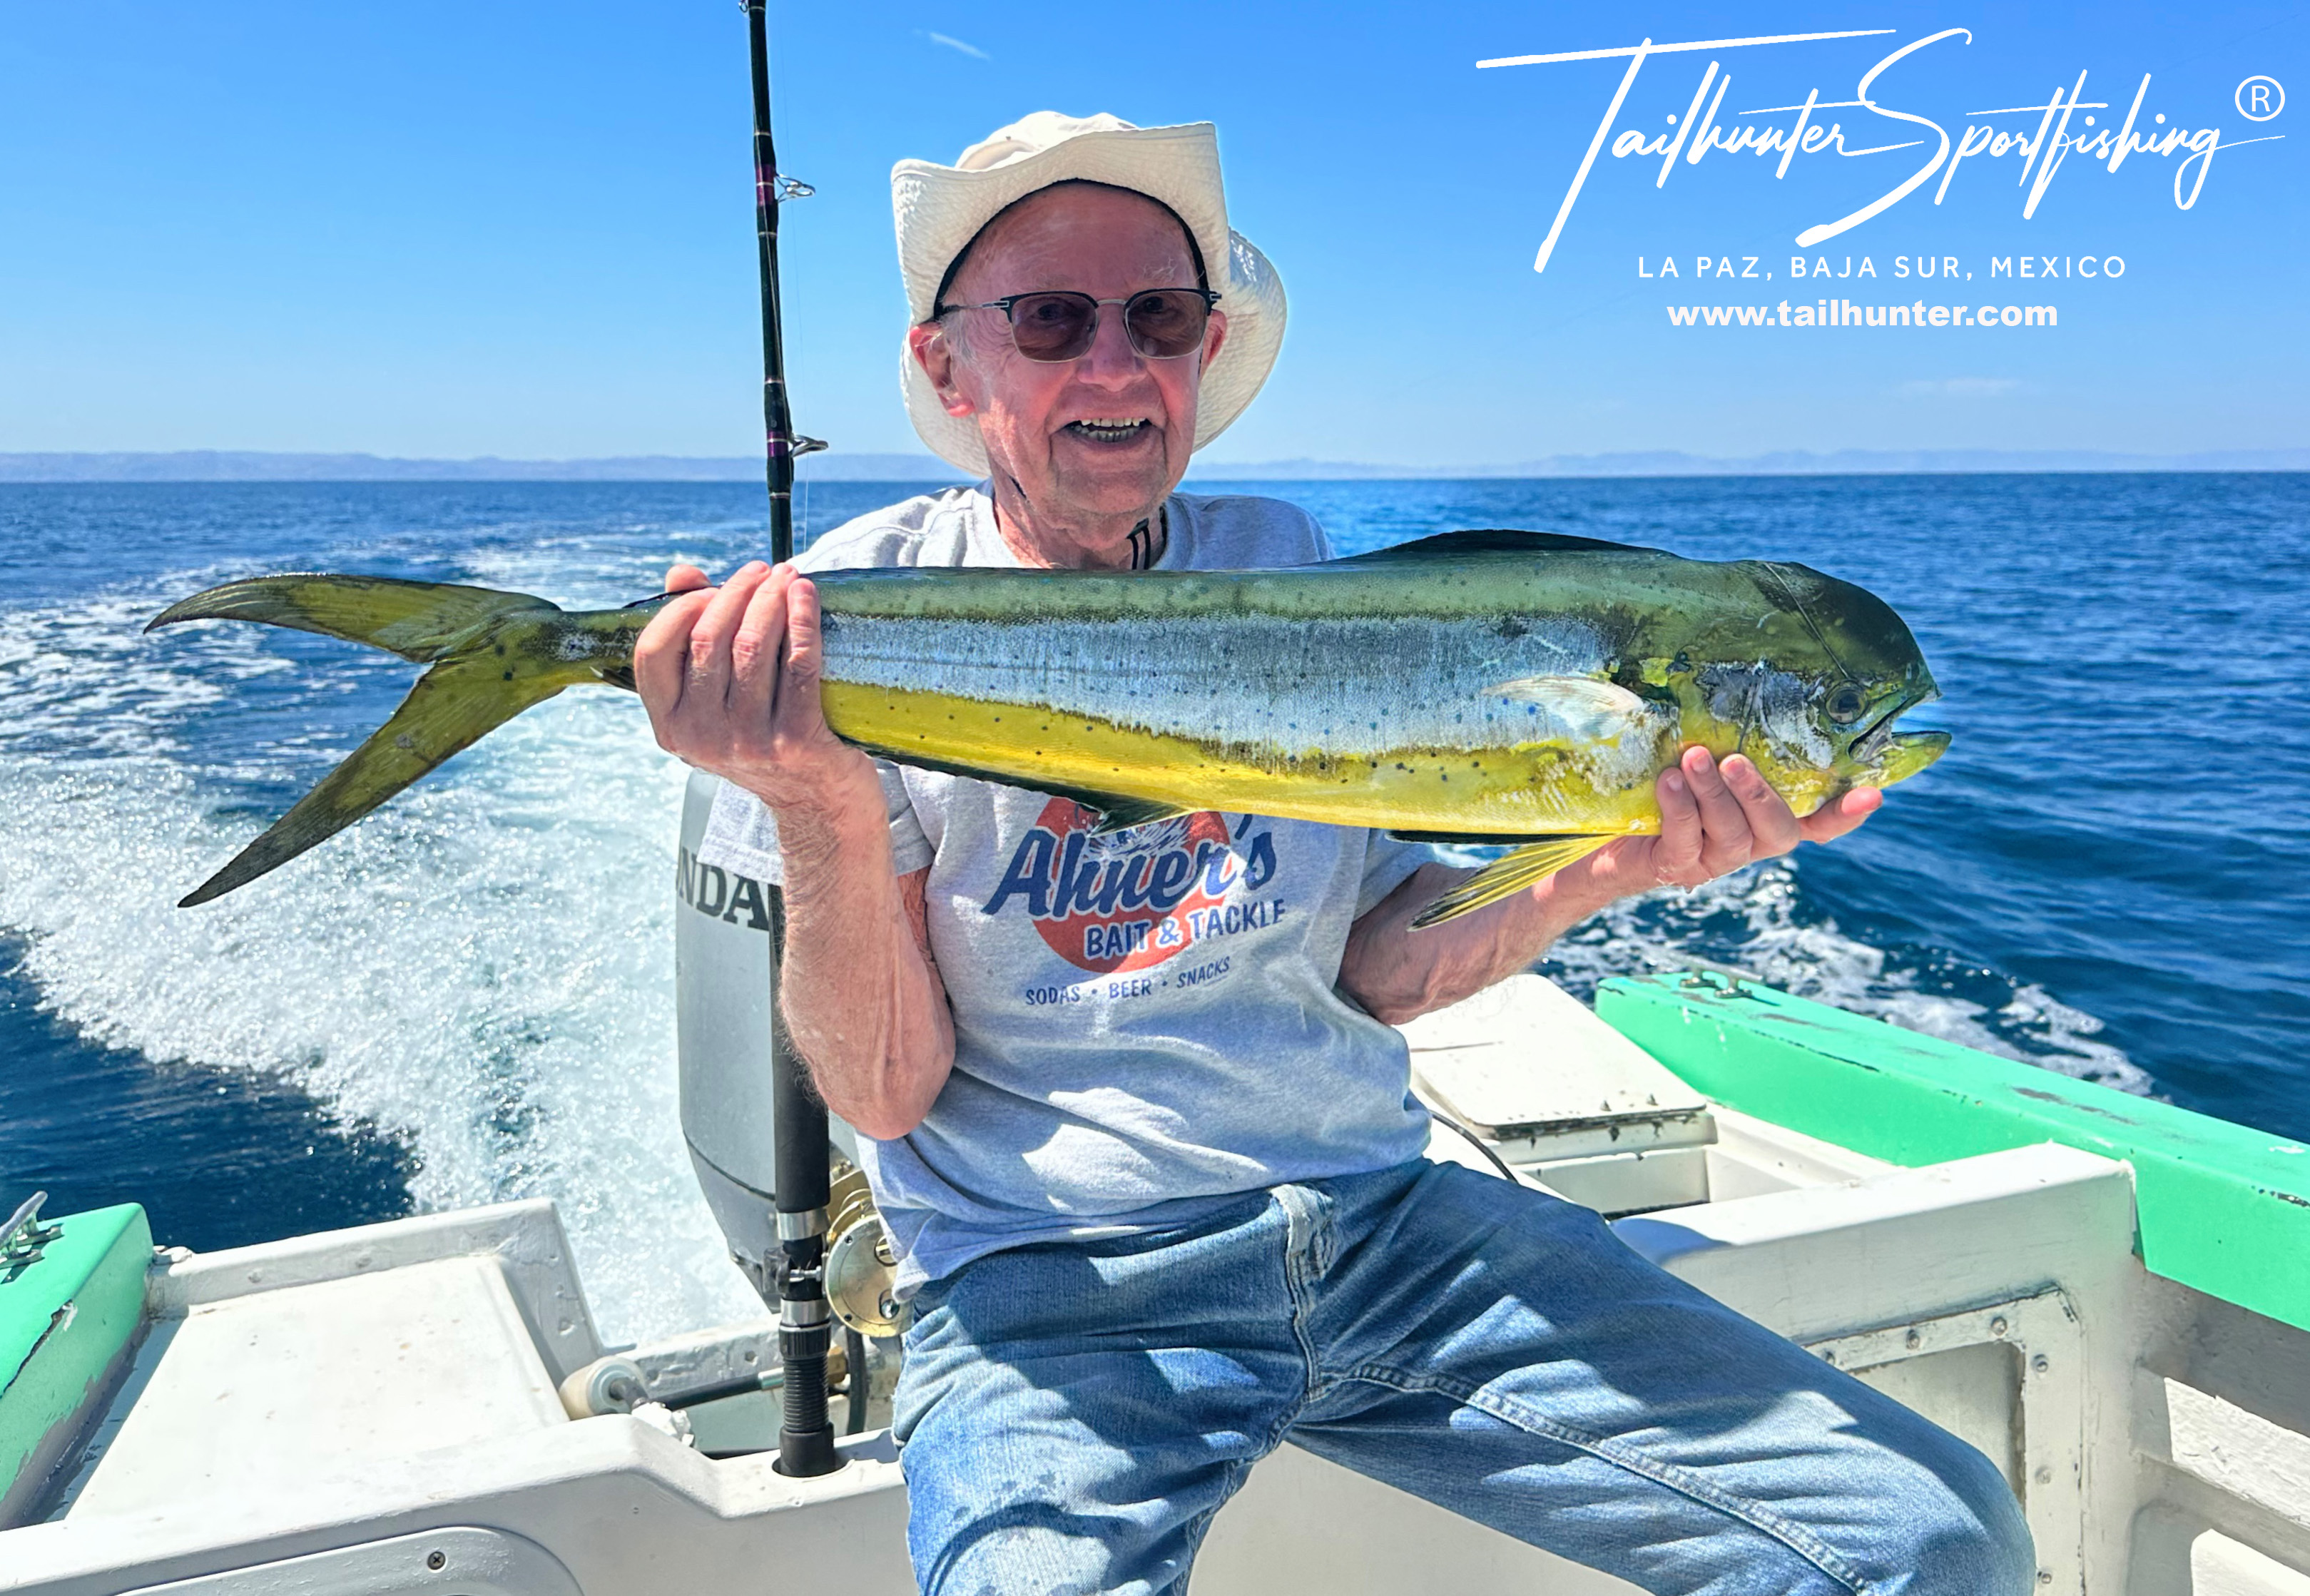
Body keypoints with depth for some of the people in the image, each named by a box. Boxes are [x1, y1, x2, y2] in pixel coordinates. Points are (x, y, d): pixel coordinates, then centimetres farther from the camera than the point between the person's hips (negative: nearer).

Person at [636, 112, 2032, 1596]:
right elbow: (886, 1093, -6)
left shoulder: (1286, 566, 7)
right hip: (1049, 1281, -3)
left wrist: (1603, 863, -10)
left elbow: (1378, 972, 7)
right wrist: (828, 815, -24)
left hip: (1381, 1214, 4)